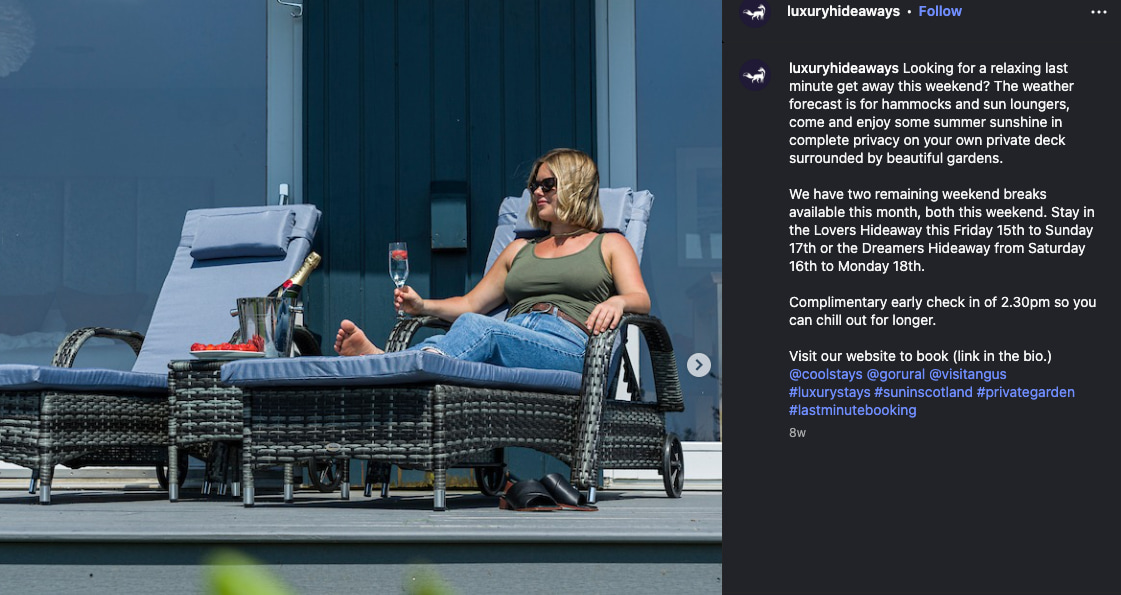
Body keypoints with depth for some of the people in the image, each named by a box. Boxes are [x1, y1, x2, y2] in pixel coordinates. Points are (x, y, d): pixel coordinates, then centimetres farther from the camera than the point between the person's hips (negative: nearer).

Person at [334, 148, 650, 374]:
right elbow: (472, 303, 30)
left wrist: (618, 301, -20)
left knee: (475, 327, -36)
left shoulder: (610, 245, 21)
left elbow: (642, 300, 6)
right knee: (439, 342, -33)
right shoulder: (520, 249, 35)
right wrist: (423, 305, 10)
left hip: (568, 348, -5)